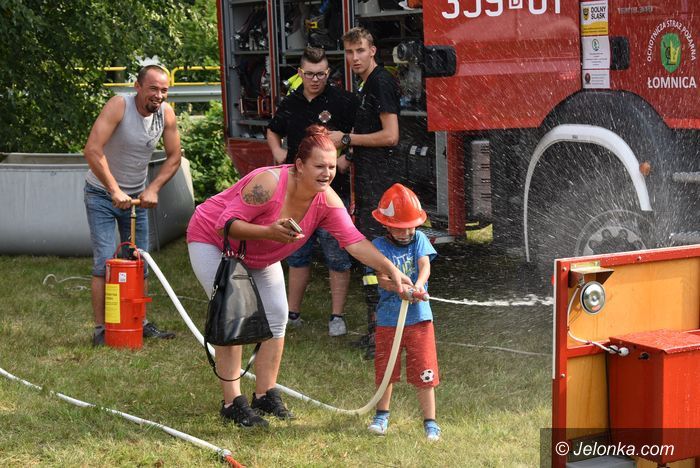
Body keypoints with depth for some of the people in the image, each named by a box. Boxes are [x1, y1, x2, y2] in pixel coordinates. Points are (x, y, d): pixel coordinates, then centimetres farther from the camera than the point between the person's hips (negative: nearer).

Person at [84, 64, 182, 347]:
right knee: (105, 263, -11)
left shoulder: (166, 114, -8)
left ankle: (140, 323, 20)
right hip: (102, 195, -5)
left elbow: (173, 157, 1)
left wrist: (153, 188, -13)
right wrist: (115, 191, -31)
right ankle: (100, 331, -7)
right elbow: (92, 150, -32)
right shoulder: (119, 106, -24)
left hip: (137, 196, 5)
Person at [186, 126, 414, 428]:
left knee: (277, 316, 0)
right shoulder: (269, 183, -36)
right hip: (212, 240, -7)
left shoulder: (327, 202, -19)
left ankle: (265, 395, 12)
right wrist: (268, 232, -48)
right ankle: (232, 403, -10)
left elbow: (353, 240, -26)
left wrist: (390, 270, -38)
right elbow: (226, 223, -33)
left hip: (259, 257, 7)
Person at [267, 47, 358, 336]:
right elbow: (273, 131, 29)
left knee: (336, 255, -1)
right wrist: (277, 151, 11)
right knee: (298, 254, 14)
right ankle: (292, 312, 24)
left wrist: (348, 157, -16)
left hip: (333, 190, -5)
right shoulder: (290, 104, 10)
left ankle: (337, 316, 8)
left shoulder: (343, 101, -7)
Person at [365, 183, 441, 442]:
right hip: (388, 319, 0)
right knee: (385, 370, 13)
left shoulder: (419, 239, 2)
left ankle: (430, 421, 11)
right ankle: (382, 414, 33)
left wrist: (419, 284, -34)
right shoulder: (379, 246, -5)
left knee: (424, 372, 0)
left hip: (419, 317, 1)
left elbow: (425, 265, -13)